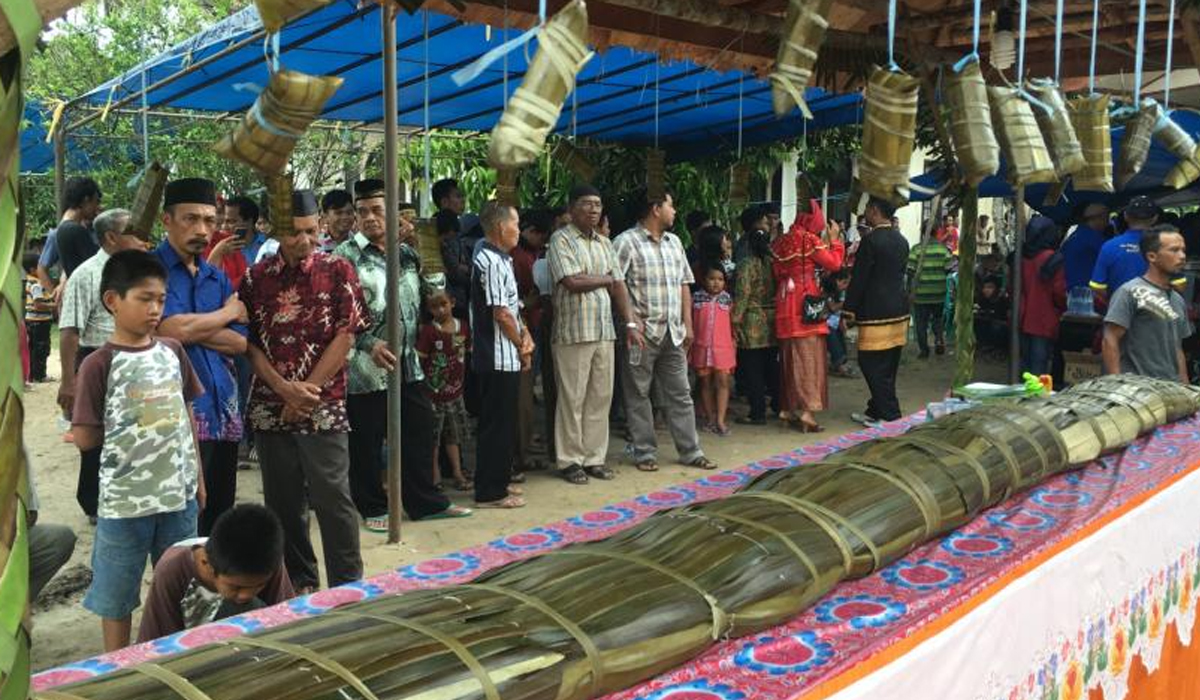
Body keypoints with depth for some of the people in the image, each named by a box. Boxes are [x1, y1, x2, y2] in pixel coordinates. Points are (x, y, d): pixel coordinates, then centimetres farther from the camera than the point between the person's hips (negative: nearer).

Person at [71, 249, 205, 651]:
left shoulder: (172, 352, 3)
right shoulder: (99, 365, -12)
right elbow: (85, 438, -12)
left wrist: (198, 477, 11)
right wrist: (123, 430, 3)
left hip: (180, 493, 5)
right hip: (125, 500, -4)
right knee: (117, 593, 10)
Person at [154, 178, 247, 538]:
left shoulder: (218, 278, 16)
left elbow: (240, 343, 7)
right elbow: (172, 329, -17)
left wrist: (192, 328, -9)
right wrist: (228, 312, -1)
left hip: (223, 412, 6)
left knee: (220, 516, 13)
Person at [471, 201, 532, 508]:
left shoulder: (501, 259, 15)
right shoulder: (491, 262, -17)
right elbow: (501, 314, -19)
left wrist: (525, 335, 1)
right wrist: (522, 347, -7)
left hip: (506, 358, 10)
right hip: (498, 358, -10)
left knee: (503, 422, 17)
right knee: (497, 424, -3)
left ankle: (498, 481, 27)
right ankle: (490, 492, 5)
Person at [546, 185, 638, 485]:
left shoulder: (604, 243, 16)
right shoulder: (561, 239, -5)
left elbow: (619, 285, 14)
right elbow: (572, 282, -16)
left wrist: (630, 322, 5)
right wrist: (605, 279, -1)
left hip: (604, 330, 6)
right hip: (573, 332, -6)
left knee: (601, 396, 8)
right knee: (572, 398, -1)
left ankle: (594, 457, 17)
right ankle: (569, 460, 9)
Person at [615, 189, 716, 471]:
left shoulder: (674, 242, 15)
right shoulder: (627, 242, -7)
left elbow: (684, 284, 17)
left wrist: (687, 324, 10)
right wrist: (630, 321, -19)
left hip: (673, 333, 7)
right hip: (642, 332, -6)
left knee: (680, 393, 9)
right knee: (638, 395, 3)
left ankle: (691, 452, 16)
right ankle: (645, 453, 13)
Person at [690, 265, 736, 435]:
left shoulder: (727, 298, 3)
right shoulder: (696, 298, 1)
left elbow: (731, 323, 8)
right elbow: (690, 323, 5)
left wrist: (734, 342, 5)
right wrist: (688, 346, 3)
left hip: (722, 347, 0)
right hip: (701, 347, 1)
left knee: (723, 381, -6)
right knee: (705, 383, 8)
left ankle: (720, 420, -4)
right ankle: (711, 419, 18)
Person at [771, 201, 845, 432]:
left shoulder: (782, 241, 10)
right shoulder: (810, 240, -9)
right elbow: (834, 263, -5)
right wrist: (834, 239, 7)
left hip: (785, 304, 7)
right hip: (805, 303, -7)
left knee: (790, 356, 12)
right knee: (808, 356, -4)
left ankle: (789, 408, 17)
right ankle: (806, 410, -9)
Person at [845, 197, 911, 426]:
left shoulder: (871, 240, -14)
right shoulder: (901, 240, 11)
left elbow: (858, 278, -13)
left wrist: (848, 311, -7)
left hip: (876, 314, -9)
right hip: (899, 312, 9)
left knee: (873, 366, -2)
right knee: (887, 368, 14)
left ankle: (890, 416, -1)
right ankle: (876, 410, 24)